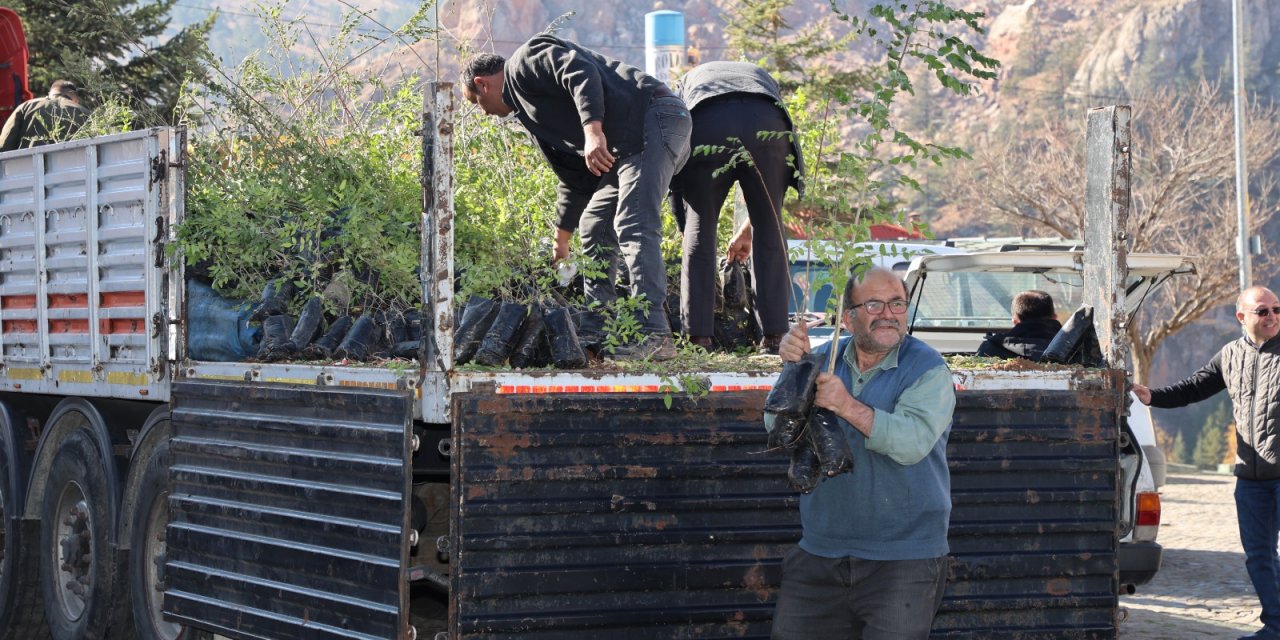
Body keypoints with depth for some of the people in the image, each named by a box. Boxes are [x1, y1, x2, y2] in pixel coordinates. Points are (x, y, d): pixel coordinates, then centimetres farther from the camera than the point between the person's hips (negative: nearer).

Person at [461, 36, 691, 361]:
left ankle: (654, 336, -24)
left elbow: (581, 73, -18)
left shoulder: (526, 61, 2)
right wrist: (561, 240, 37)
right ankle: (596, 332, 17)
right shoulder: (530, 109, 30)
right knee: (594, 227, 16)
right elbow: (575, 177, 32)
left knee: (634, 227, -18)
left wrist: (593, 131, -30)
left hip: (651, 117, -11)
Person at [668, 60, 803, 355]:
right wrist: (748, 229, 47)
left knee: (699, 230, 11)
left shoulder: (689, 80, 42)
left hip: (706, 127, -1)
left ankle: (698, 338, 6)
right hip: (768, 127, 1)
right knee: (769, 230, 13)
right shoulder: (764, 77, 44)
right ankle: (774, 336, 10)